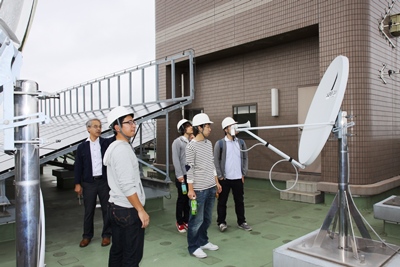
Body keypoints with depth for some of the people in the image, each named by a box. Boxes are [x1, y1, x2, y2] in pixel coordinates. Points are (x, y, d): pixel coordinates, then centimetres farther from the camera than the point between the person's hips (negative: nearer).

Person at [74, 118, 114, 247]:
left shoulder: (106, 142, 3)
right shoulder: (82, 146, 3)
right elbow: (78, 166, 3)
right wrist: (77, 183, 0)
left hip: (104, 182, 0)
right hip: (89, 183, 0)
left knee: (106, 209, 7)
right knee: (88, 211, 10)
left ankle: (106, 235, 22)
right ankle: (87, 235, 26)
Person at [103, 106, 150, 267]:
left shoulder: (114, 147, 13)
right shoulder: (122, 149, -18)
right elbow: (127, 186, -24)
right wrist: (141, 210, -18)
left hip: (116, 207, 10)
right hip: (128, 210, -10)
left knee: (117, 251, 17)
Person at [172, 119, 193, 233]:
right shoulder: (177, 142, -6)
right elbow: (175, 160, -10)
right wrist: (179, 175, -14)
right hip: (183, 175, -4)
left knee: (190, 198, 10)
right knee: (182, 199, 5)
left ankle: (186, 220, 25)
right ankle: (179, 222, 19)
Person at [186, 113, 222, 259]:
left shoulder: (209, 143, 10)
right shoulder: (191, 146, -12)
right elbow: (189, 168, -13)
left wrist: (216, 182, 16)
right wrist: (190, 189, -14)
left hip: (211, 187, 7)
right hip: (199, 189, -7)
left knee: (207, 218, 16)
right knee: (197, 220, 3)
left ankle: (203, 241, 32)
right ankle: (193, 247, 17)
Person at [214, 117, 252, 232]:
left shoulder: (241, 142, 5)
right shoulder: (220, 143, -7)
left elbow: (245, 158, 10)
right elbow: (216, 161, -6)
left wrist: (243, 174, 5)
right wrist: (220, 176, -9)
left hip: (238, 178, 3)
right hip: (225, 178, -3)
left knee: (239, 201, 12)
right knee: (222, 201, 7)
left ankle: (241, 222, 25)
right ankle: (221, 222, 20)